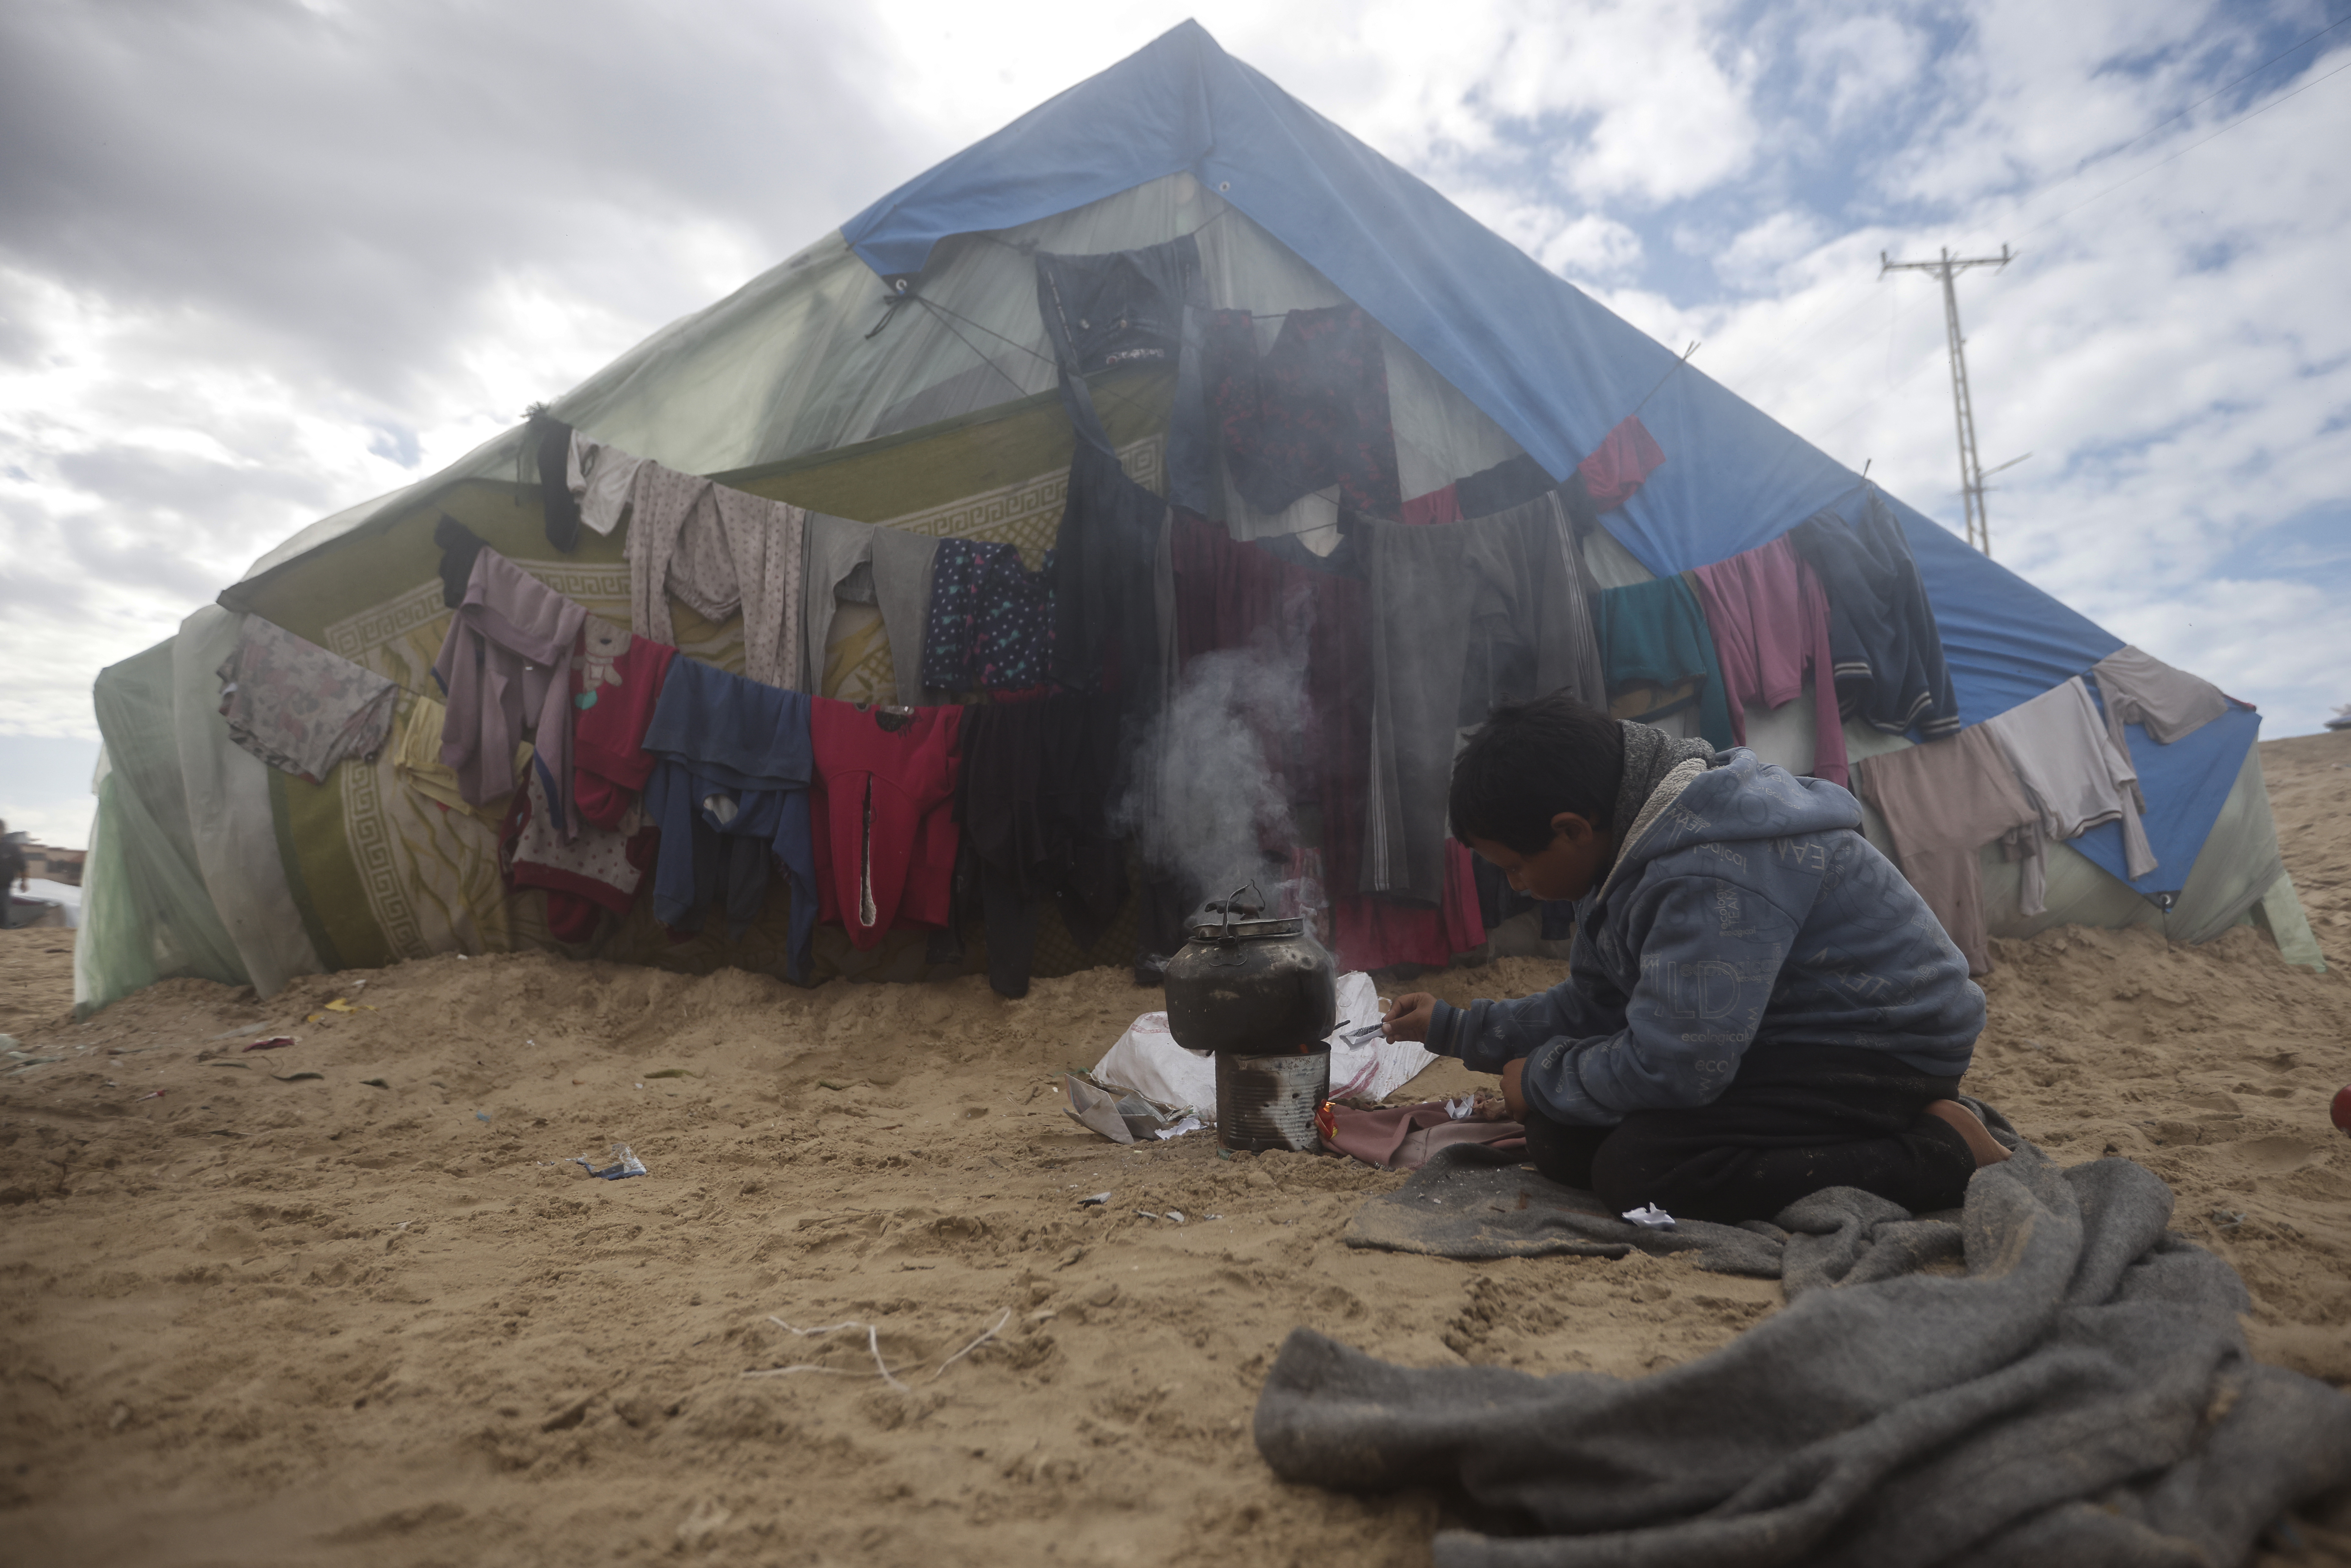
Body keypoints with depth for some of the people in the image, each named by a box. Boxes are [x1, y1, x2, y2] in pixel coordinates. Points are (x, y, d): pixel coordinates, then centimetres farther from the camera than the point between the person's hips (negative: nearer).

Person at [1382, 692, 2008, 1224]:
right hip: (1784, 1037, 10)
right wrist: (1455, 1029, 16)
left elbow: (1673, 1062, -32)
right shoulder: (1631, 843, 2)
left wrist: (1540, 1080, -13)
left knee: (1635, 1170, -28)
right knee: (1561, 1139, -3)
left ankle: (1945, 1154, -13)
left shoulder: (1712, 872, -31)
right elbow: (1593, 1006, 14)